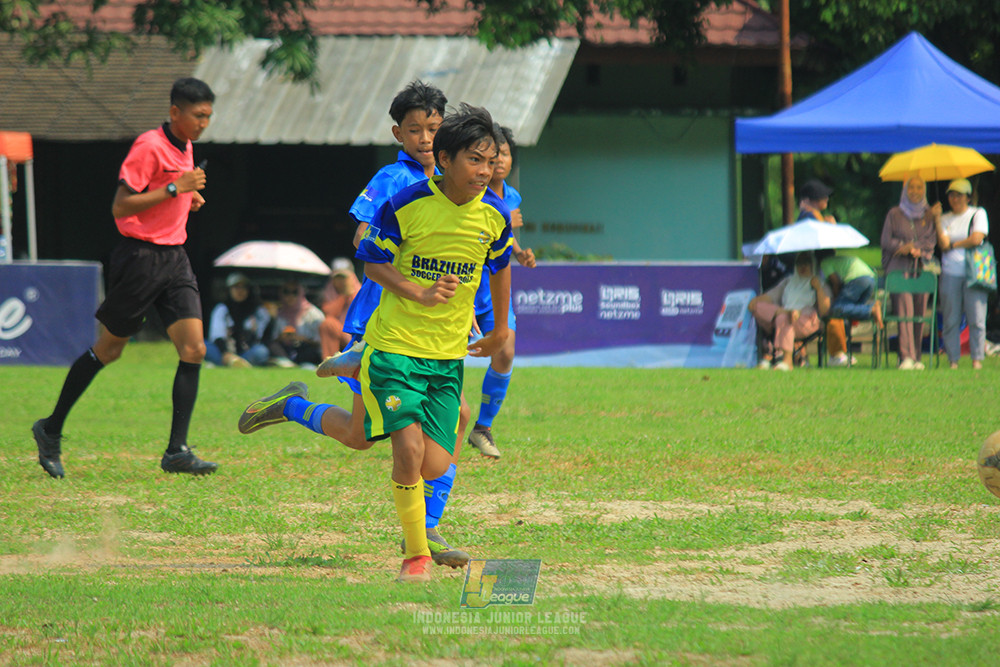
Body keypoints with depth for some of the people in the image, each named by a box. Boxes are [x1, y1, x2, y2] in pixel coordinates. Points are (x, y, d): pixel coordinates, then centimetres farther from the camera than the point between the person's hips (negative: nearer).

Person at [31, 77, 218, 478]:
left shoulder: (185, 148, 13)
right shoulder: (149, 147, -14)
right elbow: (120, 207, -20)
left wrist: (188, 198, 11)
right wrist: (175, 189, -22)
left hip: (174, 259, 8)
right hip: (140, 259, -8)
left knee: (194, 348, -7)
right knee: (108, 350, 3)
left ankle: (177, 452, -8)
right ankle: (51, 430, 20)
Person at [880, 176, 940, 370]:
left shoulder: (929, 214, 13)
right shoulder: (894, 214, 8)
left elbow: (931, 241, 4)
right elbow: (886, 241, 2)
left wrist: (913, 247, -14)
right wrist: (911, 248, -10)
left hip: (922, 267, 2)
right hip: (899, 267, -2)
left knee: (920, 313, -2)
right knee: (904, 310, -13)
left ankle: (917, 357, 5)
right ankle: (906, 357, -19)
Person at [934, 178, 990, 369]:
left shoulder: (978, 214, 7)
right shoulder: (945, 219, 13)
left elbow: (976, 239, -7)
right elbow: (943, 244, -2)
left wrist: (953, 245, -1)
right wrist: (937, 220, -6)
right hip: (950, 274, 2)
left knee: (976, 318, -5)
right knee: (950, 320, -1)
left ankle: (977, 359, 1)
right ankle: (953, 360, 4)